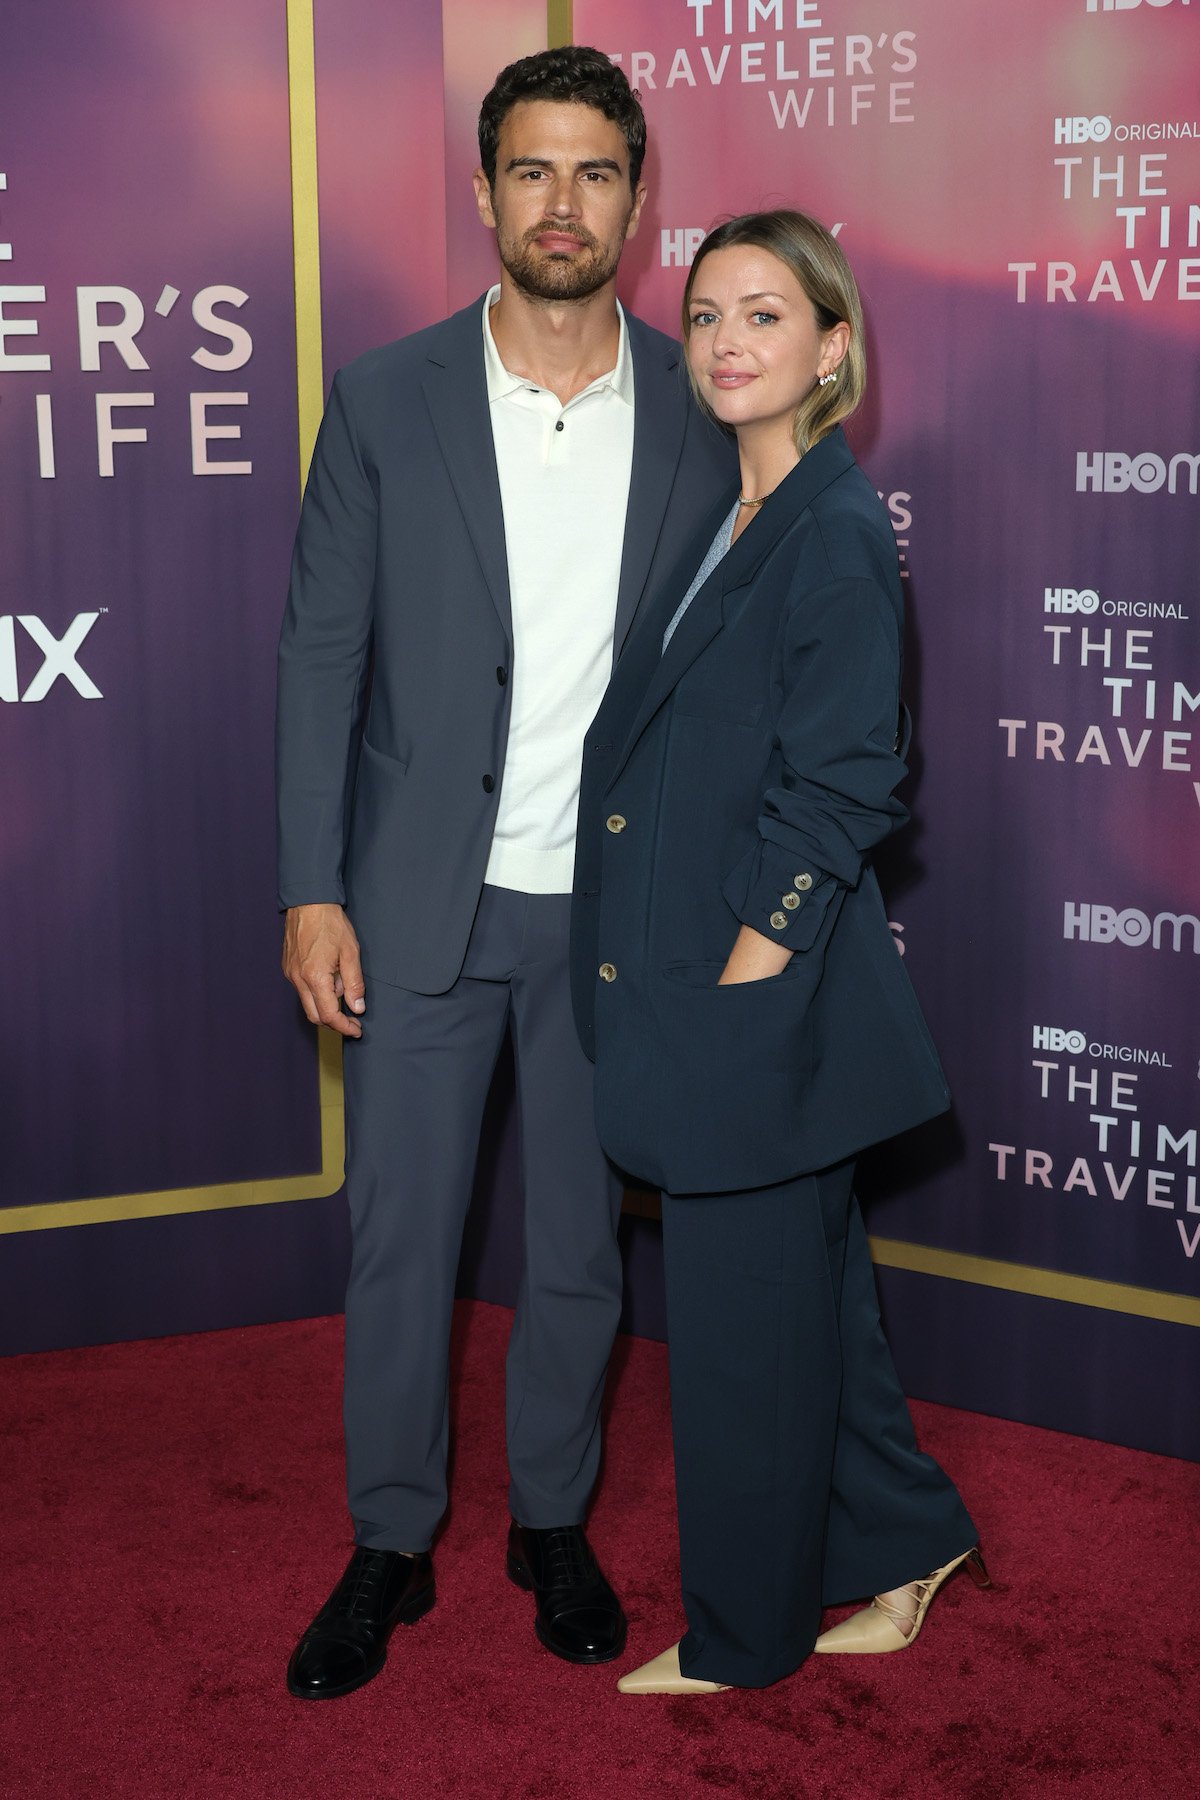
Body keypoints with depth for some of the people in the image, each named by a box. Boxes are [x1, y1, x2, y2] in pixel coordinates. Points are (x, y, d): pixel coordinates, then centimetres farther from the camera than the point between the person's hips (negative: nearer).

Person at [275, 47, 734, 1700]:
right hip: (425, 899, 0)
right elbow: (323, 651, -2)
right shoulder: (384, 403, -2)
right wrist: (313, 892, -7)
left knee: (582, 1238, 12)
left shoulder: (699, 411, 0)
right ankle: (390, 1546, 26)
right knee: (400, 1236, 8)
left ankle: (554, 1522, 32)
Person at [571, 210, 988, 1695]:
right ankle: (902, 1544, 35)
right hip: (692, 978, 8)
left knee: (744, 1309, 5)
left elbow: (839, 790, -17)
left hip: (760, 991, -8)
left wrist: (743, 975, -18)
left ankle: (746, 1633, 23)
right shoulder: (730, 521, 12)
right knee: (804, 1283, 18)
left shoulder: (836, 532, -14)